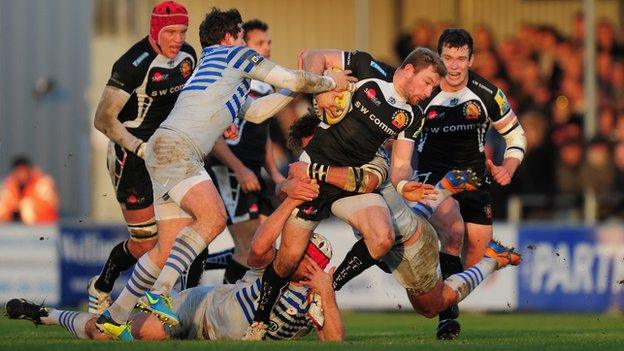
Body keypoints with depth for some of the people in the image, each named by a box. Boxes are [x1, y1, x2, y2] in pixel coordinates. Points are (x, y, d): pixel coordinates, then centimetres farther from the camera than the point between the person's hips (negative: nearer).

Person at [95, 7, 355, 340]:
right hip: (173, 146, -10)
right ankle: (158, 292, -31)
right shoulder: (236, 54, 6)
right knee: (213, 216, -25)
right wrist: (330, 82, 22)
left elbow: (256, 111, 43)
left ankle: (114, 317, 10)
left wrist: (295, 89, 41)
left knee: (169, 247, 6)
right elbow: (295, 80, 6)